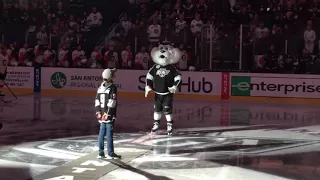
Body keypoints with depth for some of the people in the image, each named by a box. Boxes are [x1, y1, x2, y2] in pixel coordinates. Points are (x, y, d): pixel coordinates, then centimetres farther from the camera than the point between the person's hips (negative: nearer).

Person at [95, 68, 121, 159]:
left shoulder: (100, 87, 10)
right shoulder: (112, 87, -11)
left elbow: (97, 100, 9)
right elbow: (112, 102, -17)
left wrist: (98, 111, 9)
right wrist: (108, 113, -16)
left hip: (102, 114, 7)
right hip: (109, 114, -6)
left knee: (102, 133, 11)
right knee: (109, 133, -2)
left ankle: (101, 153, 14)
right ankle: (110, 153, 3)